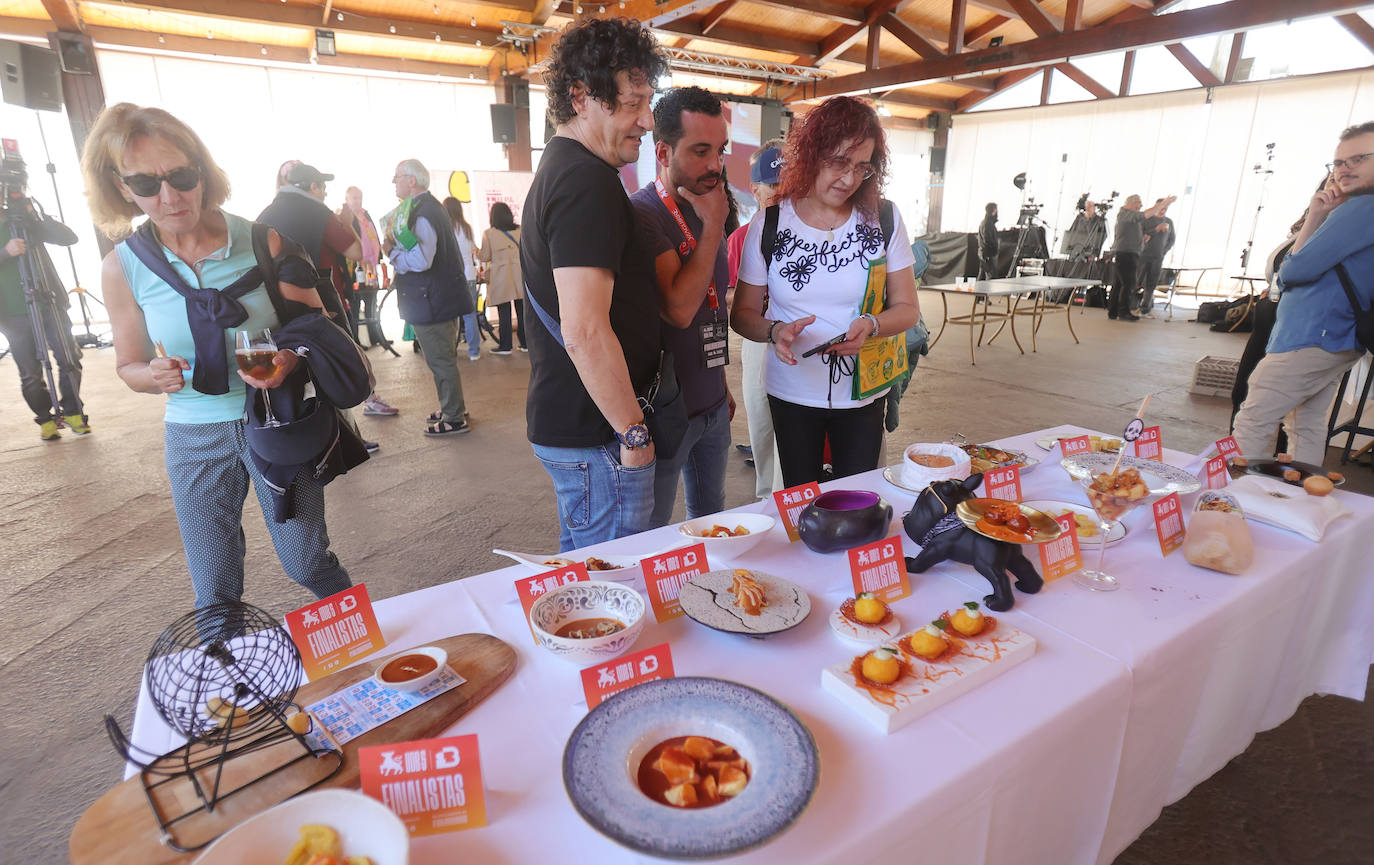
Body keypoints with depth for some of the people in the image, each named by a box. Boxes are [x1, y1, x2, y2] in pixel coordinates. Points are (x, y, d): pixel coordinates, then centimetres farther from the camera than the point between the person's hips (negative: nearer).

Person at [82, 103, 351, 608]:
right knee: (214, 590, 11)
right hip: (195, 438, 2)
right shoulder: (122, 268, -3)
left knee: (308, 564, 7)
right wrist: (157, 376, -15)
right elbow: (129, 367, 9)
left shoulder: (261, 240, -9)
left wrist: (289, 359, -21)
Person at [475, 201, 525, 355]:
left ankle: (505, 345, 5)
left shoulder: (488, 233, -6)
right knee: (522, 310, 8)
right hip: (519, 276, 3)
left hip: (500, 278, -3)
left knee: (504, 312, 2)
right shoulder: (520, 230, 2)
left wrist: (476, 251, 19)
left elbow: (484, 256, -1)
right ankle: (525, 343, 12)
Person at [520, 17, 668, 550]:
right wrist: (633, 432, -18)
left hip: (562, 421, 10)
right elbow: (586, 331, -27)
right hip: (597, 435, -10)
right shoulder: (590, 182, -18)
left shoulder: (557, 168, 16)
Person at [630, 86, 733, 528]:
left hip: (712, 405, 8)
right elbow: (679, 308, -27)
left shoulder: (706, 210, 10)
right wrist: (713, 225, -18)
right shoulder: (641, 213, -16)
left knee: (710, 523, 22)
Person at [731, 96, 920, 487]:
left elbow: (906, 307, 1)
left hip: (863, 393, 1)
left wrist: (871, 325, -20)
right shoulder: (769, 223, -4)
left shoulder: (883, 219, -1)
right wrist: (775, 331, -23)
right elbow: (742, 314, -2)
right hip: (792, 393, 0)